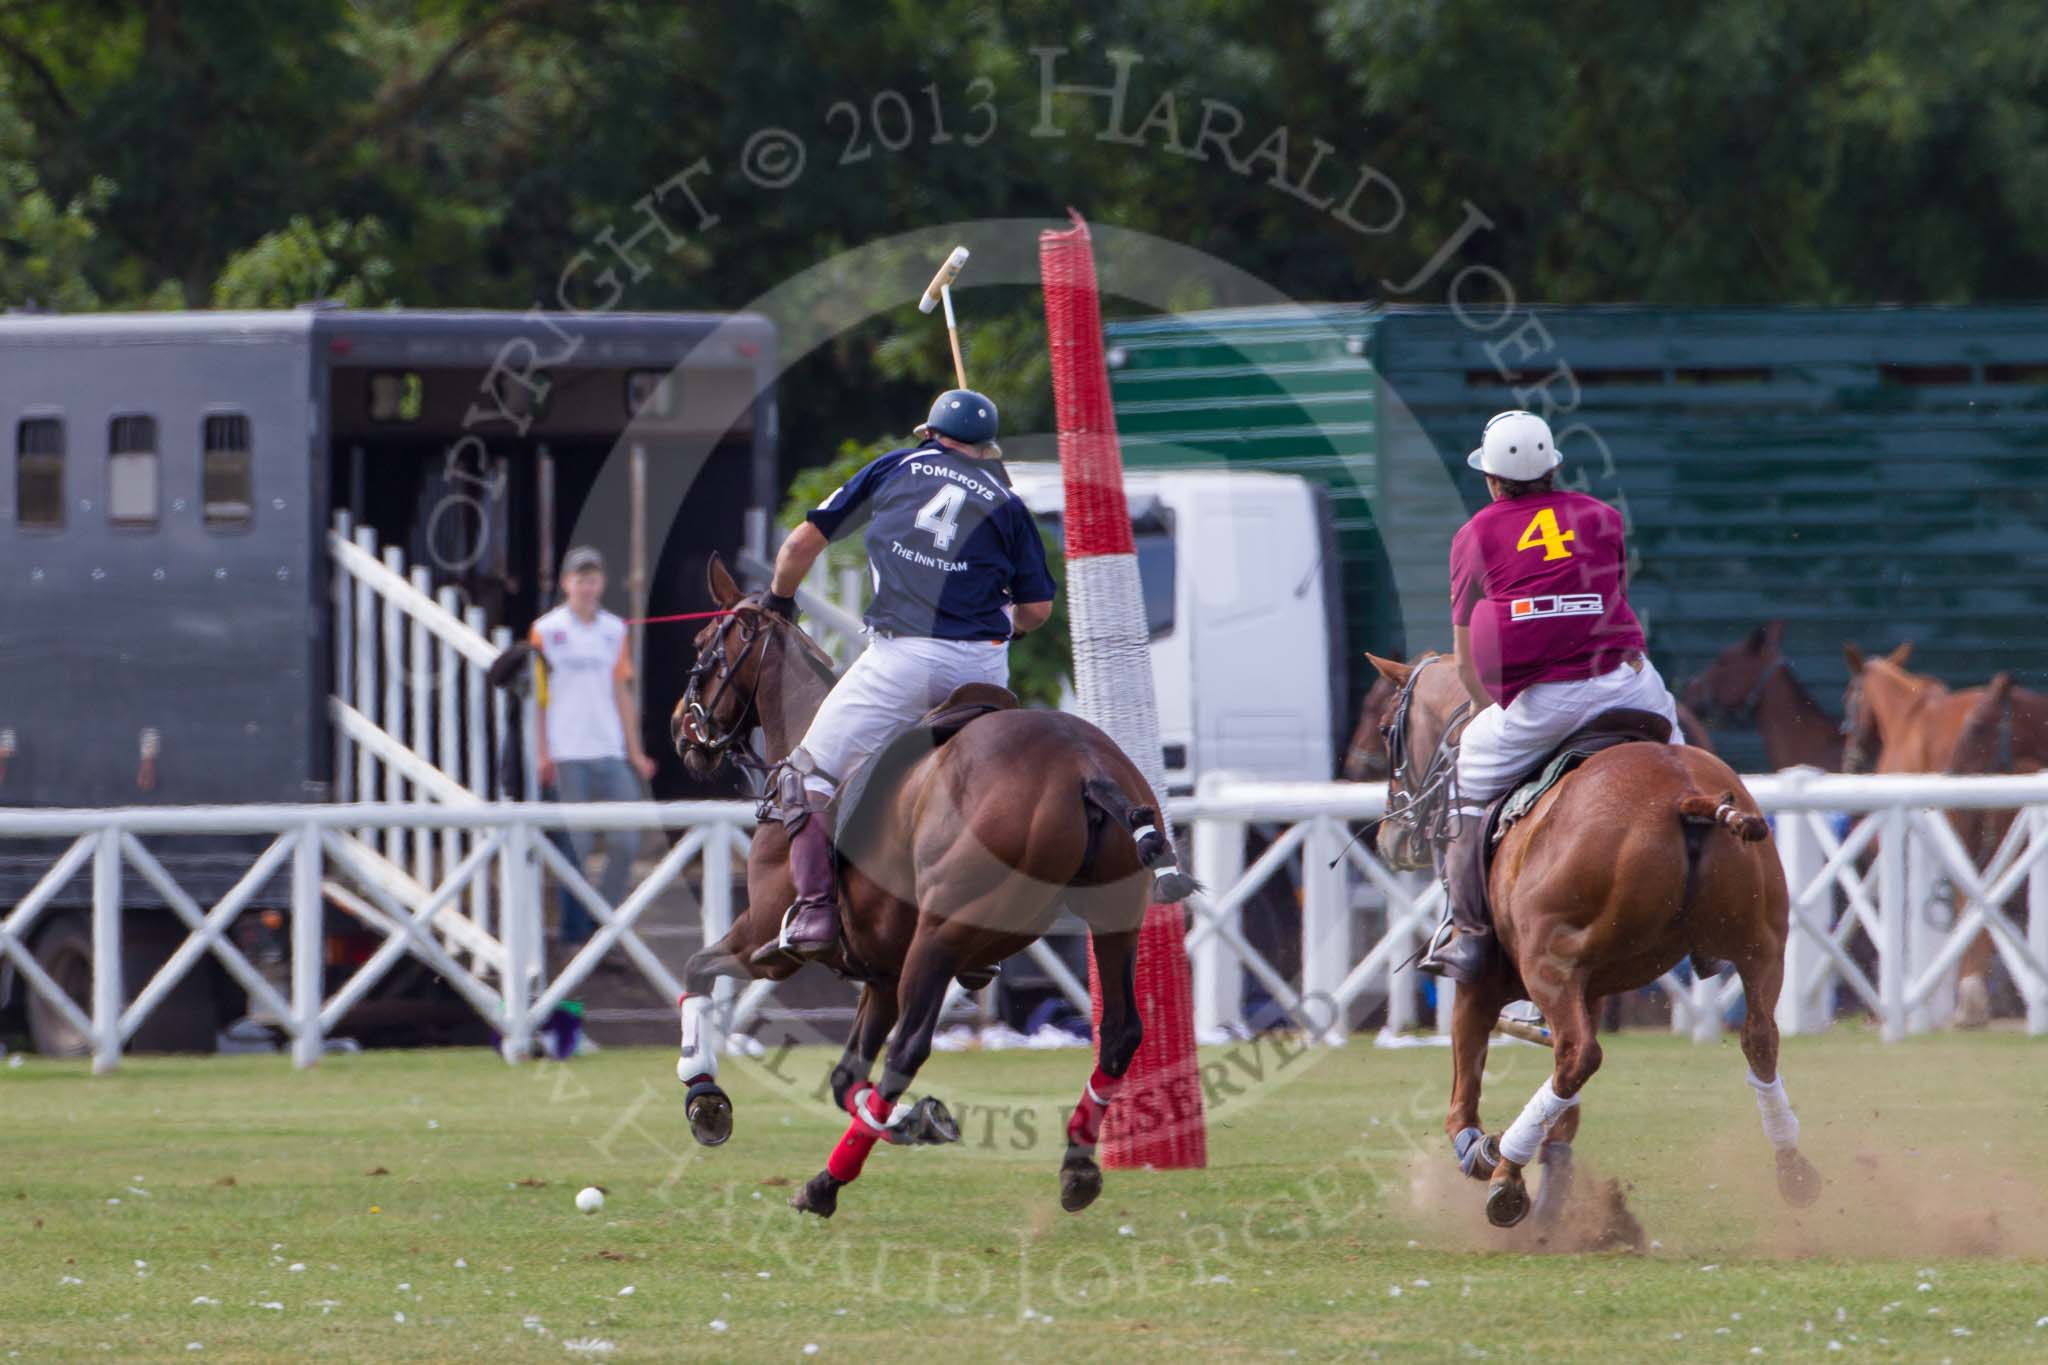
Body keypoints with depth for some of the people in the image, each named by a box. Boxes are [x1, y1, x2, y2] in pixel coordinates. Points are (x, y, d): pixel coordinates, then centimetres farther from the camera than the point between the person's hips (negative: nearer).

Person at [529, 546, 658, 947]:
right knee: (576, 846, -4)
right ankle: (574, 929, 3)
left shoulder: (614, 631, 12)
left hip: (611, 755, 4)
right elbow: (536, 697, 0)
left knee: (625, 842, -3)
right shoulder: (547, 631, 1)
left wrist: (636, 753, 13)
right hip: (567, 758, -4)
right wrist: (542, 755, -7)